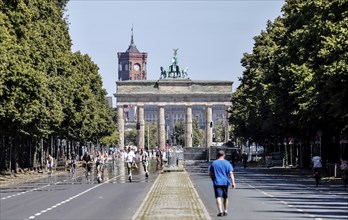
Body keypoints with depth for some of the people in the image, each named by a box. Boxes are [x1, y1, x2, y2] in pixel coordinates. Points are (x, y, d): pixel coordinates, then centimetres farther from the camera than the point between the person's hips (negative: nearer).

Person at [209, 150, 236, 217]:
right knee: (225, 197, 17)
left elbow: (210, 174, 7)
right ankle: (225, 211, 24)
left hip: (217, 183, -1)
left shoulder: (214, 163, 2)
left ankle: (220, 211, -24)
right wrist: (233, 182, -11)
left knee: (218, 197, -9)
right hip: (225, 182, 1)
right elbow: (231, 173, -8)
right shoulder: (227, 163, 0)